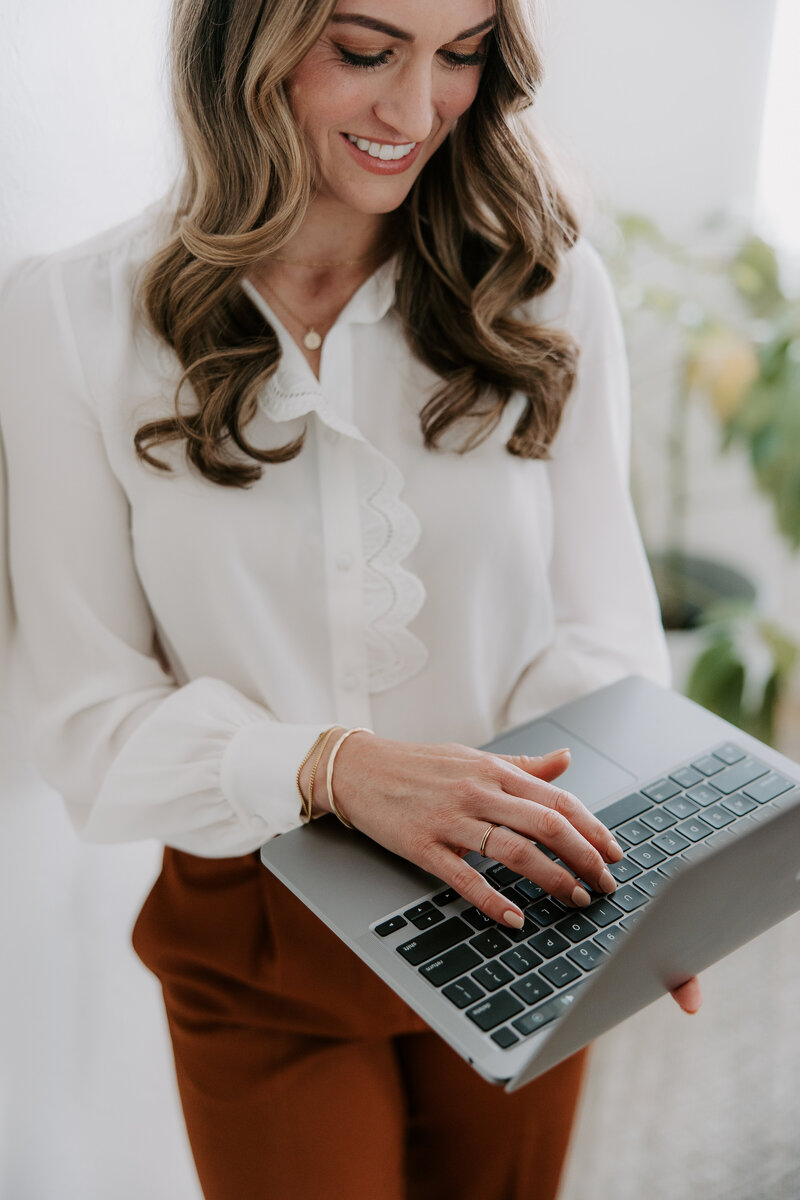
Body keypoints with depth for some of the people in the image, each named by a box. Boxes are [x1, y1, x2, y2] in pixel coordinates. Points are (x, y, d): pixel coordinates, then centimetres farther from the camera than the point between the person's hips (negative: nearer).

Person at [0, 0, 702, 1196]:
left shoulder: (547, 285, -8)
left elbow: (597, 621, -7)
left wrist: (617, 831, -28)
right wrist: (330, 765, -32)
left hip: (512, 916, 3)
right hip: (263, 950, -2)